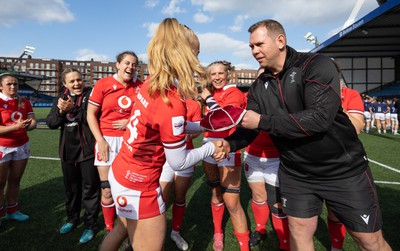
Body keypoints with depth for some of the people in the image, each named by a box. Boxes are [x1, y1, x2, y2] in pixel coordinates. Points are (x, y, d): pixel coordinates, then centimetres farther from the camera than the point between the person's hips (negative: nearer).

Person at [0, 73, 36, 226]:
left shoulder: (24, 102, 5)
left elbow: (33, 122, -1)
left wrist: (27, 126, -22)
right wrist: (17, 126, -31)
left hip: (22, 146, 5)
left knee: (15, 180, 13)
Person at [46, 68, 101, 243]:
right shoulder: (60, 99, 11)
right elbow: (51, 123, 3)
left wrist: (73, 108, -24)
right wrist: (61, 111, -13)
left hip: (88, 150, -6)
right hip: (68, 151, 6)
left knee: (90, 188, 2)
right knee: (71, 188, 21)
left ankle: (90, 224, 17)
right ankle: (72, 218, 41)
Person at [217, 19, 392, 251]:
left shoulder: (317, 65, -17)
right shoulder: (259, 86, 1)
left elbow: (320, 118, -29)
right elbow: (249, 127, 1)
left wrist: (263, 121, -26)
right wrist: (230, 143, -20)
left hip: (344, 170, -4)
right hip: (295, 174, 5)